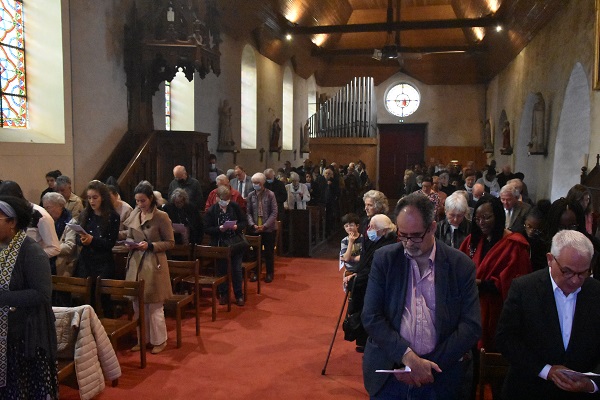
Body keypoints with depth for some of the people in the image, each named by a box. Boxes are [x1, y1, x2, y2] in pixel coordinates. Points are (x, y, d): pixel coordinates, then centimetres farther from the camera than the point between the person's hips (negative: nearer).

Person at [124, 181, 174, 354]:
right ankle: (142, 339, 27)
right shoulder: (134, 215, 6)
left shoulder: (161, 216, -10)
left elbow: (170, 243, -6)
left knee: (154, 306, 3)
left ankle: (159, 340, 19)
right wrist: (130, 243, -5)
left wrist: (150, 245, -18)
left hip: (154, 264, -5)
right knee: (138, 305, 12)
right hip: (136, 263, 5)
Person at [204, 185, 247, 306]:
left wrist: (237, 226, -17)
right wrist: (219, 229, -23)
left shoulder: (235, 207, -2)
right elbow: (207, 228, -6)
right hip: (220, 244, -1)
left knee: (237, 270, 4)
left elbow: (244, 222, 3)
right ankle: (223, 294, 26)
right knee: (222, 269, 9)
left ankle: (239, 295, 18)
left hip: (235, 243, 1)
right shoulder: (211, 210, -5)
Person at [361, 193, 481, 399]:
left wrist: (430, 365, -13)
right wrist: (408, 357, -18)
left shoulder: (461, 265, -5)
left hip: (439, 374, 0)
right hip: (388, 370, 0)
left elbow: (471, 326, -5)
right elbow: (371, 317, -7)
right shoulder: (384, 259, -4)